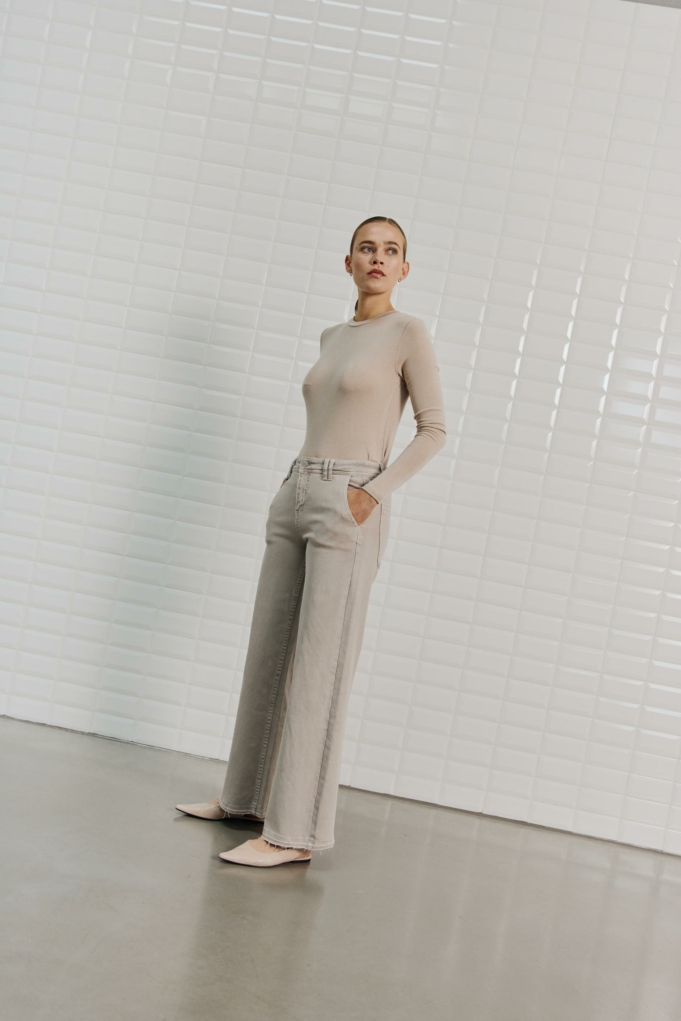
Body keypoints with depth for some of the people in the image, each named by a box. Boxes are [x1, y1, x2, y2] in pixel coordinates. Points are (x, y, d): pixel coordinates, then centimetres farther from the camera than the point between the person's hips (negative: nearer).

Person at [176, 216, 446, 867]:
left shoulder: (408, 334, -2)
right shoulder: (331, 337, 18)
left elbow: (434, 429, -5)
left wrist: (373, 492, -14)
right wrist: (296, 479, 11)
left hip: (348, 507, -7)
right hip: (293, 496, 8)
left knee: (318, 669, -9)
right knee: (267, 654, 11)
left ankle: (294, 831, -6)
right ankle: (248, 796, 24)